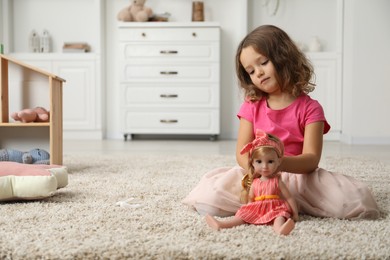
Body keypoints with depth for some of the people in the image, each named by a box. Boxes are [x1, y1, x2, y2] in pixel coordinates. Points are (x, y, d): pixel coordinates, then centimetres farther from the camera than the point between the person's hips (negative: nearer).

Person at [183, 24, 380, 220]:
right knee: (208, 197, -29)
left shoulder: (310, 108, 0)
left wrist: (280, 163, -32)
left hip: (298, 176, -1)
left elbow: (311, 159, -10)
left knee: (358, 200, -27)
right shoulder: (252, 106, 8)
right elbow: (242, 152, -1)